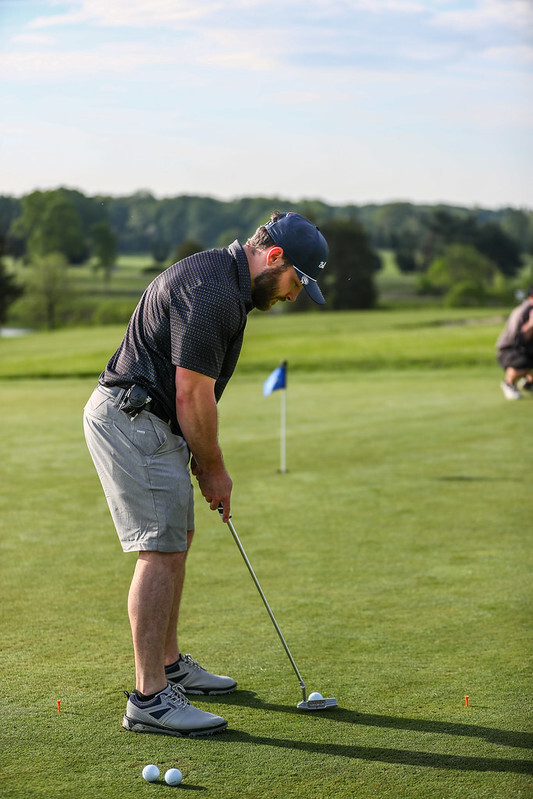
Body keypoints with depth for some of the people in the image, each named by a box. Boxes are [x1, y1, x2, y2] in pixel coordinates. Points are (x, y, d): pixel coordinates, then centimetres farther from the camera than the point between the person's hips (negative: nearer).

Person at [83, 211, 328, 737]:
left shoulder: (223, 280, 13)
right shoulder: (212, 293, -21)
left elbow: (196, 393, 19)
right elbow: (193, 396, -19)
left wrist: (202, 459, 14)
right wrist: (213, 468, -7)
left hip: (148, 421, 11)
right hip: (132, 421, -11)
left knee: (176, 539, 18)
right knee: (161, 551, -13)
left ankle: (168, 664, 31)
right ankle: (149, 698, -11)